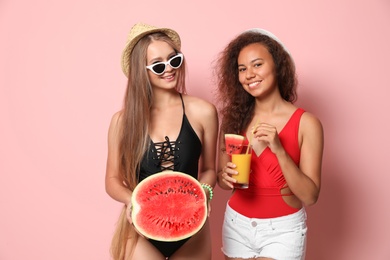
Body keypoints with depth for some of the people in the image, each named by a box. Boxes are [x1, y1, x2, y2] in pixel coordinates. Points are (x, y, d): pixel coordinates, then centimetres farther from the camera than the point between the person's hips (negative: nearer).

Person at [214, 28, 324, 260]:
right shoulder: (233, 118, -4)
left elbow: (310, 196, -15)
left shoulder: (306, 123, -13)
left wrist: (279, 150, -26)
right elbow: (222, 178, 5)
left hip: (283, 229, -3)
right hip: (237, 225, 3)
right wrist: (226, 176, -18)